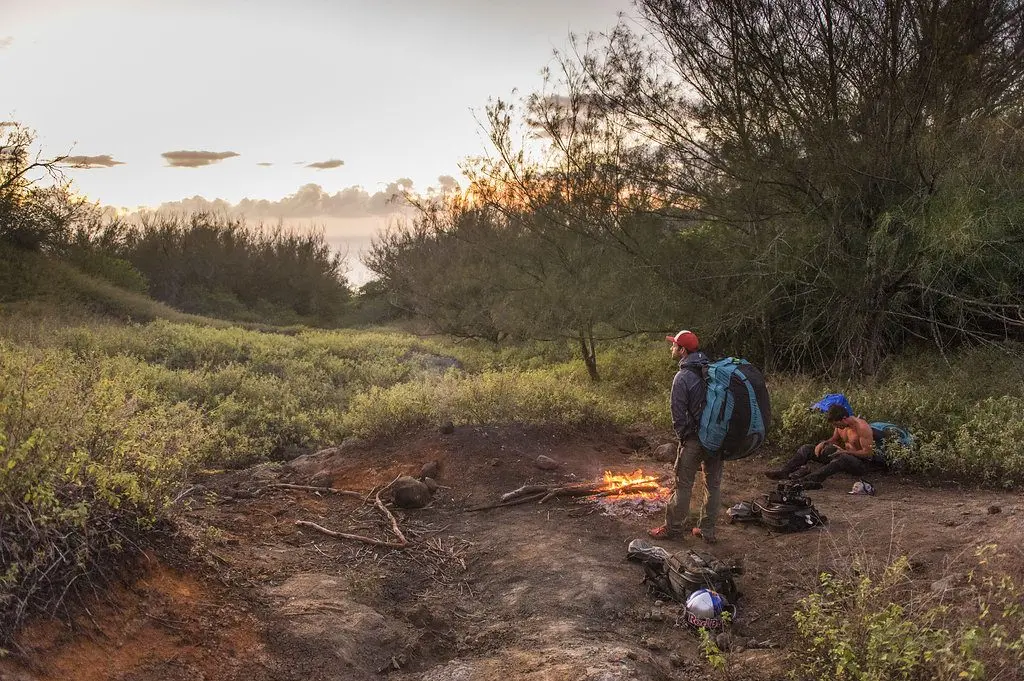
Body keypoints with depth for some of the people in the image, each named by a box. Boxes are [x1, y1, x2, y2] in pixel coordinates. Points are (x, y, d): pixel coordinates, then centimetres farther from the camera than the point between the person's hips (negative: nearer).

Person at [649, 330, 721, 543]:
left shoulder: (682, 377, -15)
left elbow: (679, 414, -12)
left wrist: (682, 436, 2)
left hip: (694, 438, -6)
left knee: (683, 484, 5)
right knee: (713, 484, 11)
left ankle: (673, 526, 15)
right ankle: (708, 530, 20)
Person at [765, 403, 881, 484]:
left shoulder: (862, 427, -22)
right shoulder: (840, 425, 1)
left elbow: (868, 453, -23)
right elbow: (834, 440, 18)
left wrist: (845, 451, -27)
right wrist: (824, 443, -4)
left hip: (862, 463, -8)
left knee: (842, 458, -45)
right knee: (807, 449, -1)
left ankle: (806, 479, -56)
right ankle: (783, 472, -21)